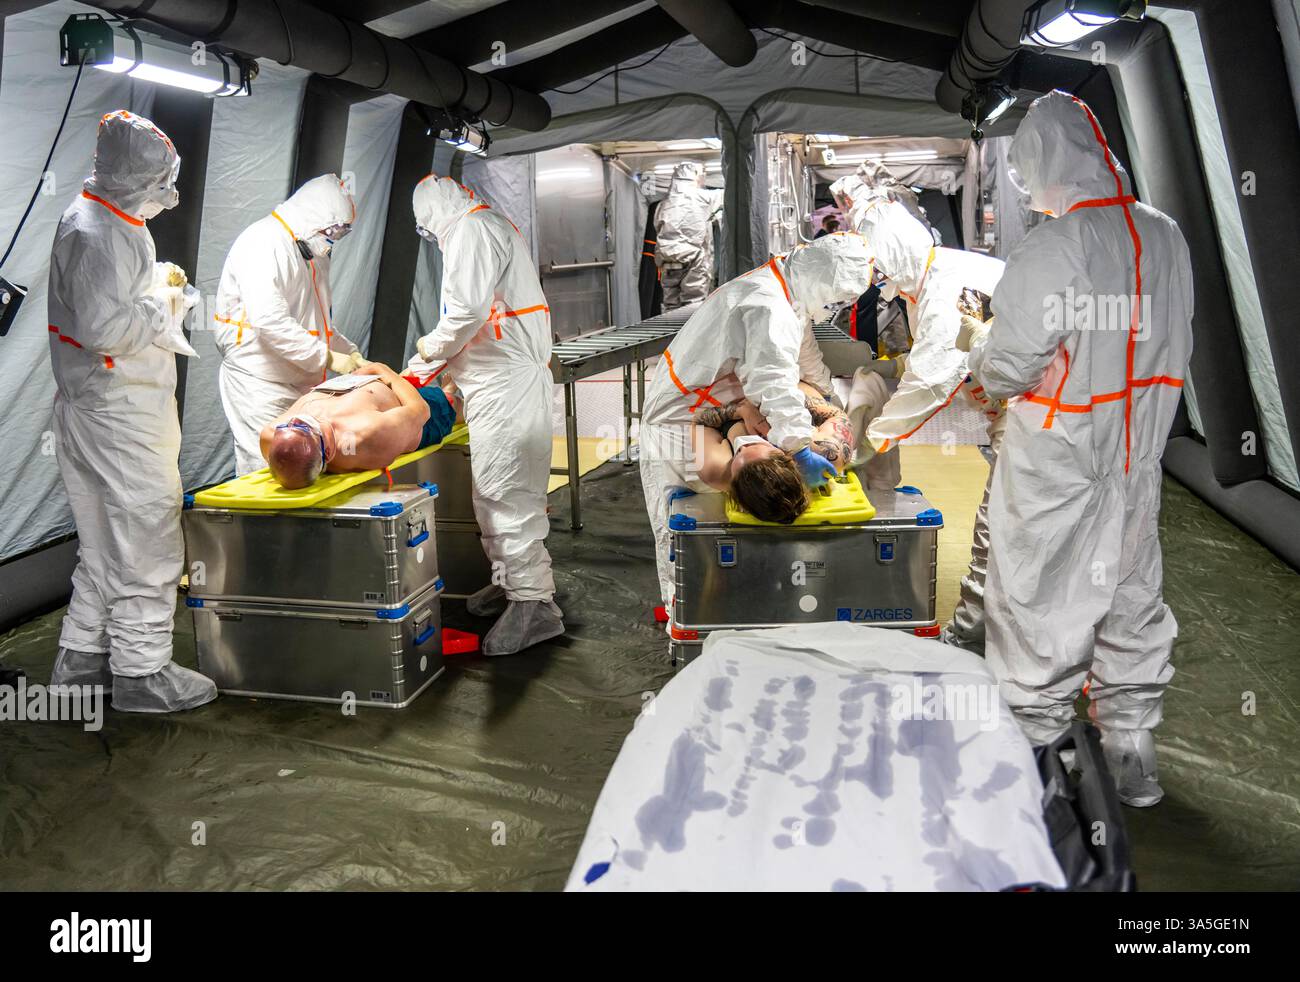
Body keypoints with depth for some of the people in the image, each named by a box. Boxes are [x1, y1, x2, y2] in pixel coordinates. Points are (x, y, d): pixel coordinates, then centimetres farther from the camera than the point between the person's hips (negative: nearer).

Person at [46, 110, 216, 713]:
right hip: (121, 411, -11)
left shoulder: (101, 219, 15)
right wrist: (165, 307, -14)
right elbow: (101, 326, -27)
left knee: (106, 542, 18)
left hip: (100, 407, 11)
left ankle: (81, 658, 29)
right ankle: (141, 674, 8)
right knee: (146, 539, -2)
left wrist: (154, 284, 11)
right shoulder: (98, 232, -18)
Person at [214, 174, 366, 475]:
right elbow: (269, 321, -23)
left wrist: (350, 353, 11)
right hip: (260, 385, -9)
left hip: (301, 384, 9)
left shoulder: (313, 254, 20)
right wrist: (327, 357, -21)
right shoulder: (263, 242, -11)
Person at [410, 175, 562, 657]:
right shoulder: (489, 225, 24)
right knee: (494, 488, 17)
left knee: (505, 491, -11)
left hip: (505, 380, -11)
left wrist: (433, 347, -4)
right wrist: (445, 361, 20)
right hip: (502, 378, 11)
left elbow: (467, 309, -20)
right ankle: (510, 580, 28)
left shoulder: (471, 229, -9)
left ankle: (534, 601, -7)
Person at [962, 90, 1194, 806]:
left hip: (1055, 465, -7)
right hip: (1139, 454, 7)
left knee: (1041, 604, 6)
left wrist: (978, 337, 1)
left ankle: (1032, 753, 19)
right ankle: (1132, 752, 30)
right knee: (1131, 594, 17)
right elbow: (1178, 346, 11)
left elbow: (1009, 369, -19)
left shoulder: (1049, 249, -20)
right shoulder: (1166, 237, 3)